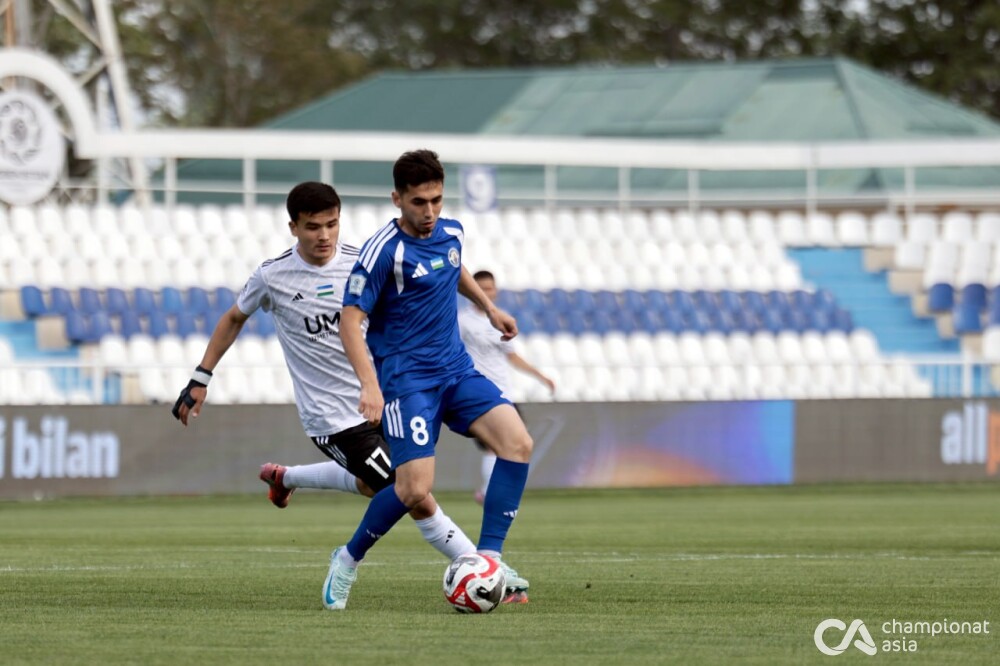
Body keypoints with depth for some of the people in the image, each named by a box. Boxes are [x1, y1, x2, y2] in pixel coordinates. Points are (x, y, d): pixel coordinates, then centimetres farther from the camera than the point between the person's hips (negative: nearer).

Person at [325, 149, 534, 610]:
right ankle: (349, 559, 8)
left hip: (456, 370, 7)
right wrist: (370, 385, -28)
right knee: (415, 488, -18)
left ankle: (489, 556, -8)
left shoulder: (450, 233, 5)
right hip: (406, 378, -7)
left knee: (517, 442, -14)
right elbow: (350, 320, -18)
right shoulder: (382, 251, -17)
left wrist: (489, 308, 32)